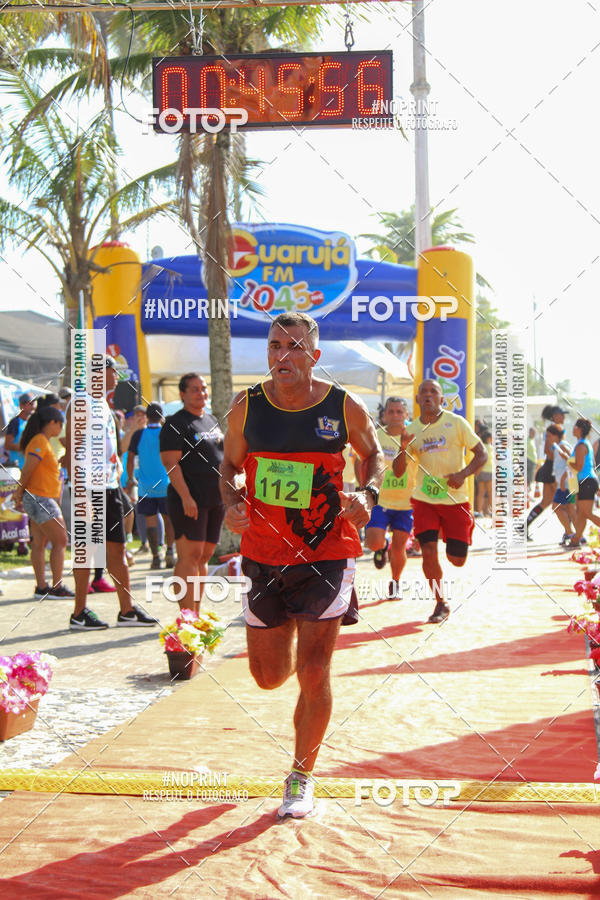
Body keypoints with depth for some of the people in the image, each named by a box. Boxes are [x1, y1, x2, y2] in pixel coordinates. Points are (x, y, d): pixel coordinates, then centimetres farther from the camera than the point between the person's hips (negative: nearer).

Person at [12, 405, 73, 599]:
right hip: (40, 499, -10)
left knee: (39, 543, 9)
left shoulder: (43, 442, 16)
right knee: (60, 541, -6)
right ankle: (57, 587, -3)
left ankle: (41, 587, 11)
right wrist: (19, 492, -5)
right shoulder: (40, 442, -15)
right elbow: (27, 470, -16)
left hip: (43, 500, 10)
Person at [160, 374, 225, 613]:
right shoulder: (176, 424, -6)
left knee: (204, 556, 9)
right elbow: (171, 463, -14)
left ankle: (196, 613, 16)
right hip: (189, 499, -8)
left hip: (216, 498, 8)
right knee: (190, 555, -12)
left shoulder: (212, 421, 19)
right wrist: (185, 496, -22)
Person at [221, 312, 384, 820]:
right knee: (269, 676, 10)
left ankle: (302, 777, 15)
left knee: (312, 674, -6)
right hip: (263, 554, 2)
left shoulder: (344, 408, -6)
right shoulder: (246, 408, -2)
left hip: (327, 553, -2)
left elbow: (374, 454, 12)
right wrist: (232, 502, -9)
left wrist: (367, 495, -8)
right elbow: (231, 465, 12)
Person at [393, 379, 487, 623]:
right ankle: (441, 604, 5)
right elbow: (398, 472, 3)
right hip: (424, 500, 1)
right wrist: (403, 449, -17)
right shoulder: (412, 430, 3)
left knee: (457, 559, 2)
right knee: (428, 551, -13)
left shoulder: (456, 423, -5)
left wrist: (463, 474, -20)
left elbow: (482, 454, -3)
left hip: (455, 499, -1)